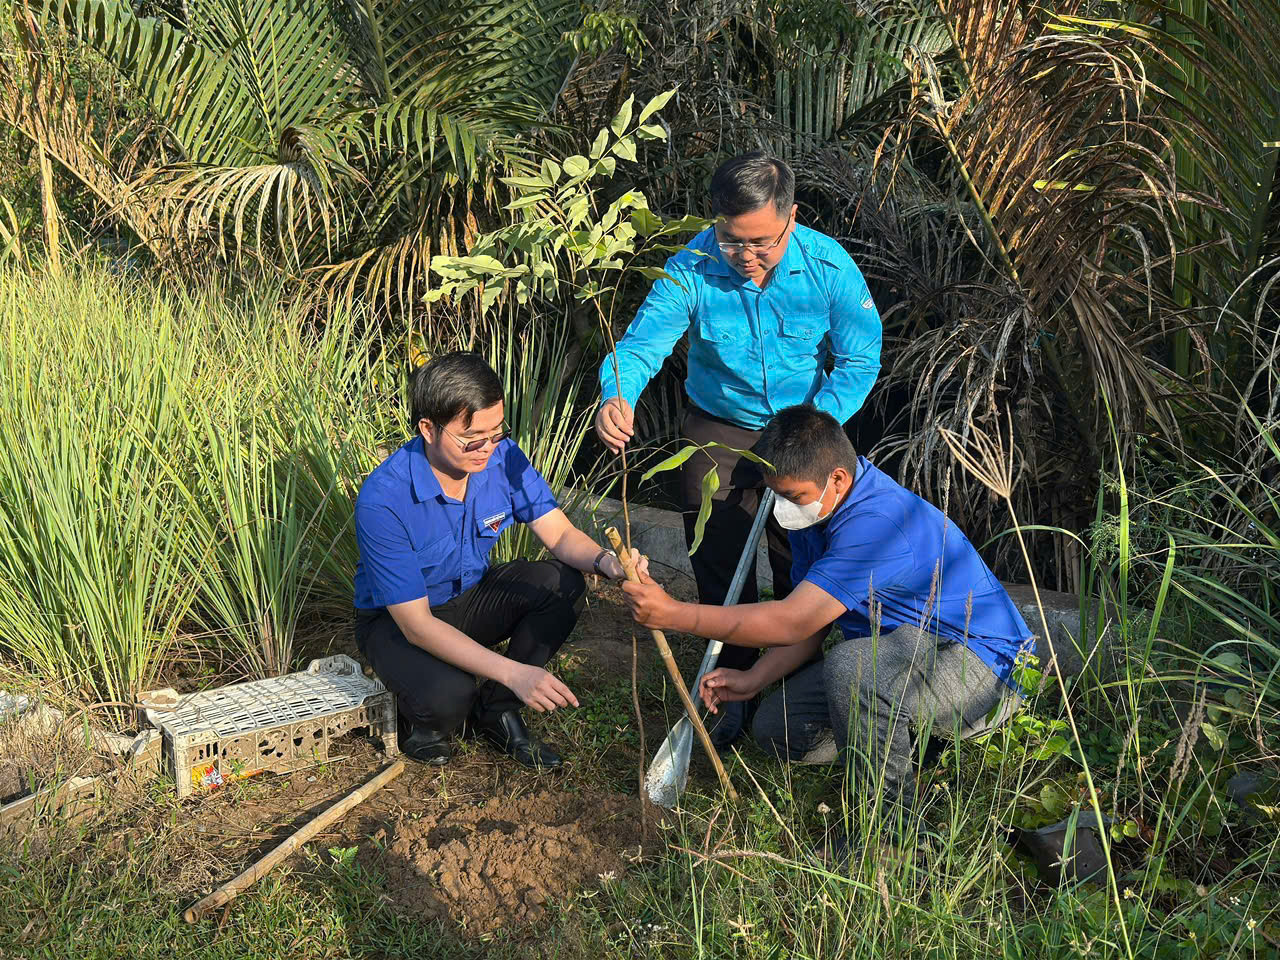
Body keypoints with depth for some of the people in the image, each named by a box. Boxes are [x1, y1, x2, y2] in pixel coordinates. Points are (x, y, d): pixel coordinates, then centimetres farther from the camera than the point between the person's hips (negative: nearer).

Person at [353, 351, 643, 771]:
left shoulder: (501, 456, -17)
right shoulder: (383, 500, -33)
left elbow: (560, 535, -13)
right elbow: (416, 624, -32)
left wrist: (606, 561, -38)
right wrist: (512, 672, -40)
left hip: (470, 596, 5)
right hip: (397, 620, -5)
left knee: (562, 583, -22)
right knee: (448, 695, -36)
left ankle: (498, 711, -2)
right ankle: (422, 723, 5)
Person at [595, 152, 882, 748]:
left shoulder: (829, 267, -21)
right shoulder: (693, 268, -22)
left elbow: (858, 361, -14)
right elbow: (643, 339, -29)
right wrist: (617, 397, -52)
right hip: (718, 429, 1)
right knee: (719, 564, 5)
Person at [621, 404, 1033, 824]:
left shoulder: (874, 525, -32)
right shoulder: (813, 509, -1)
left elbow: (790, 622, -35)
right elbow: (807, 621, 6)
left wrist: (674, 613, -33)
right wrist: (752, 680, -8)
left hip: (983, 668, -9)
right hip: (902, 653, 9)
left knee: (850, 665, -38)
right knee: (776, 727, 1)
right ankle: (909, 735, 16)